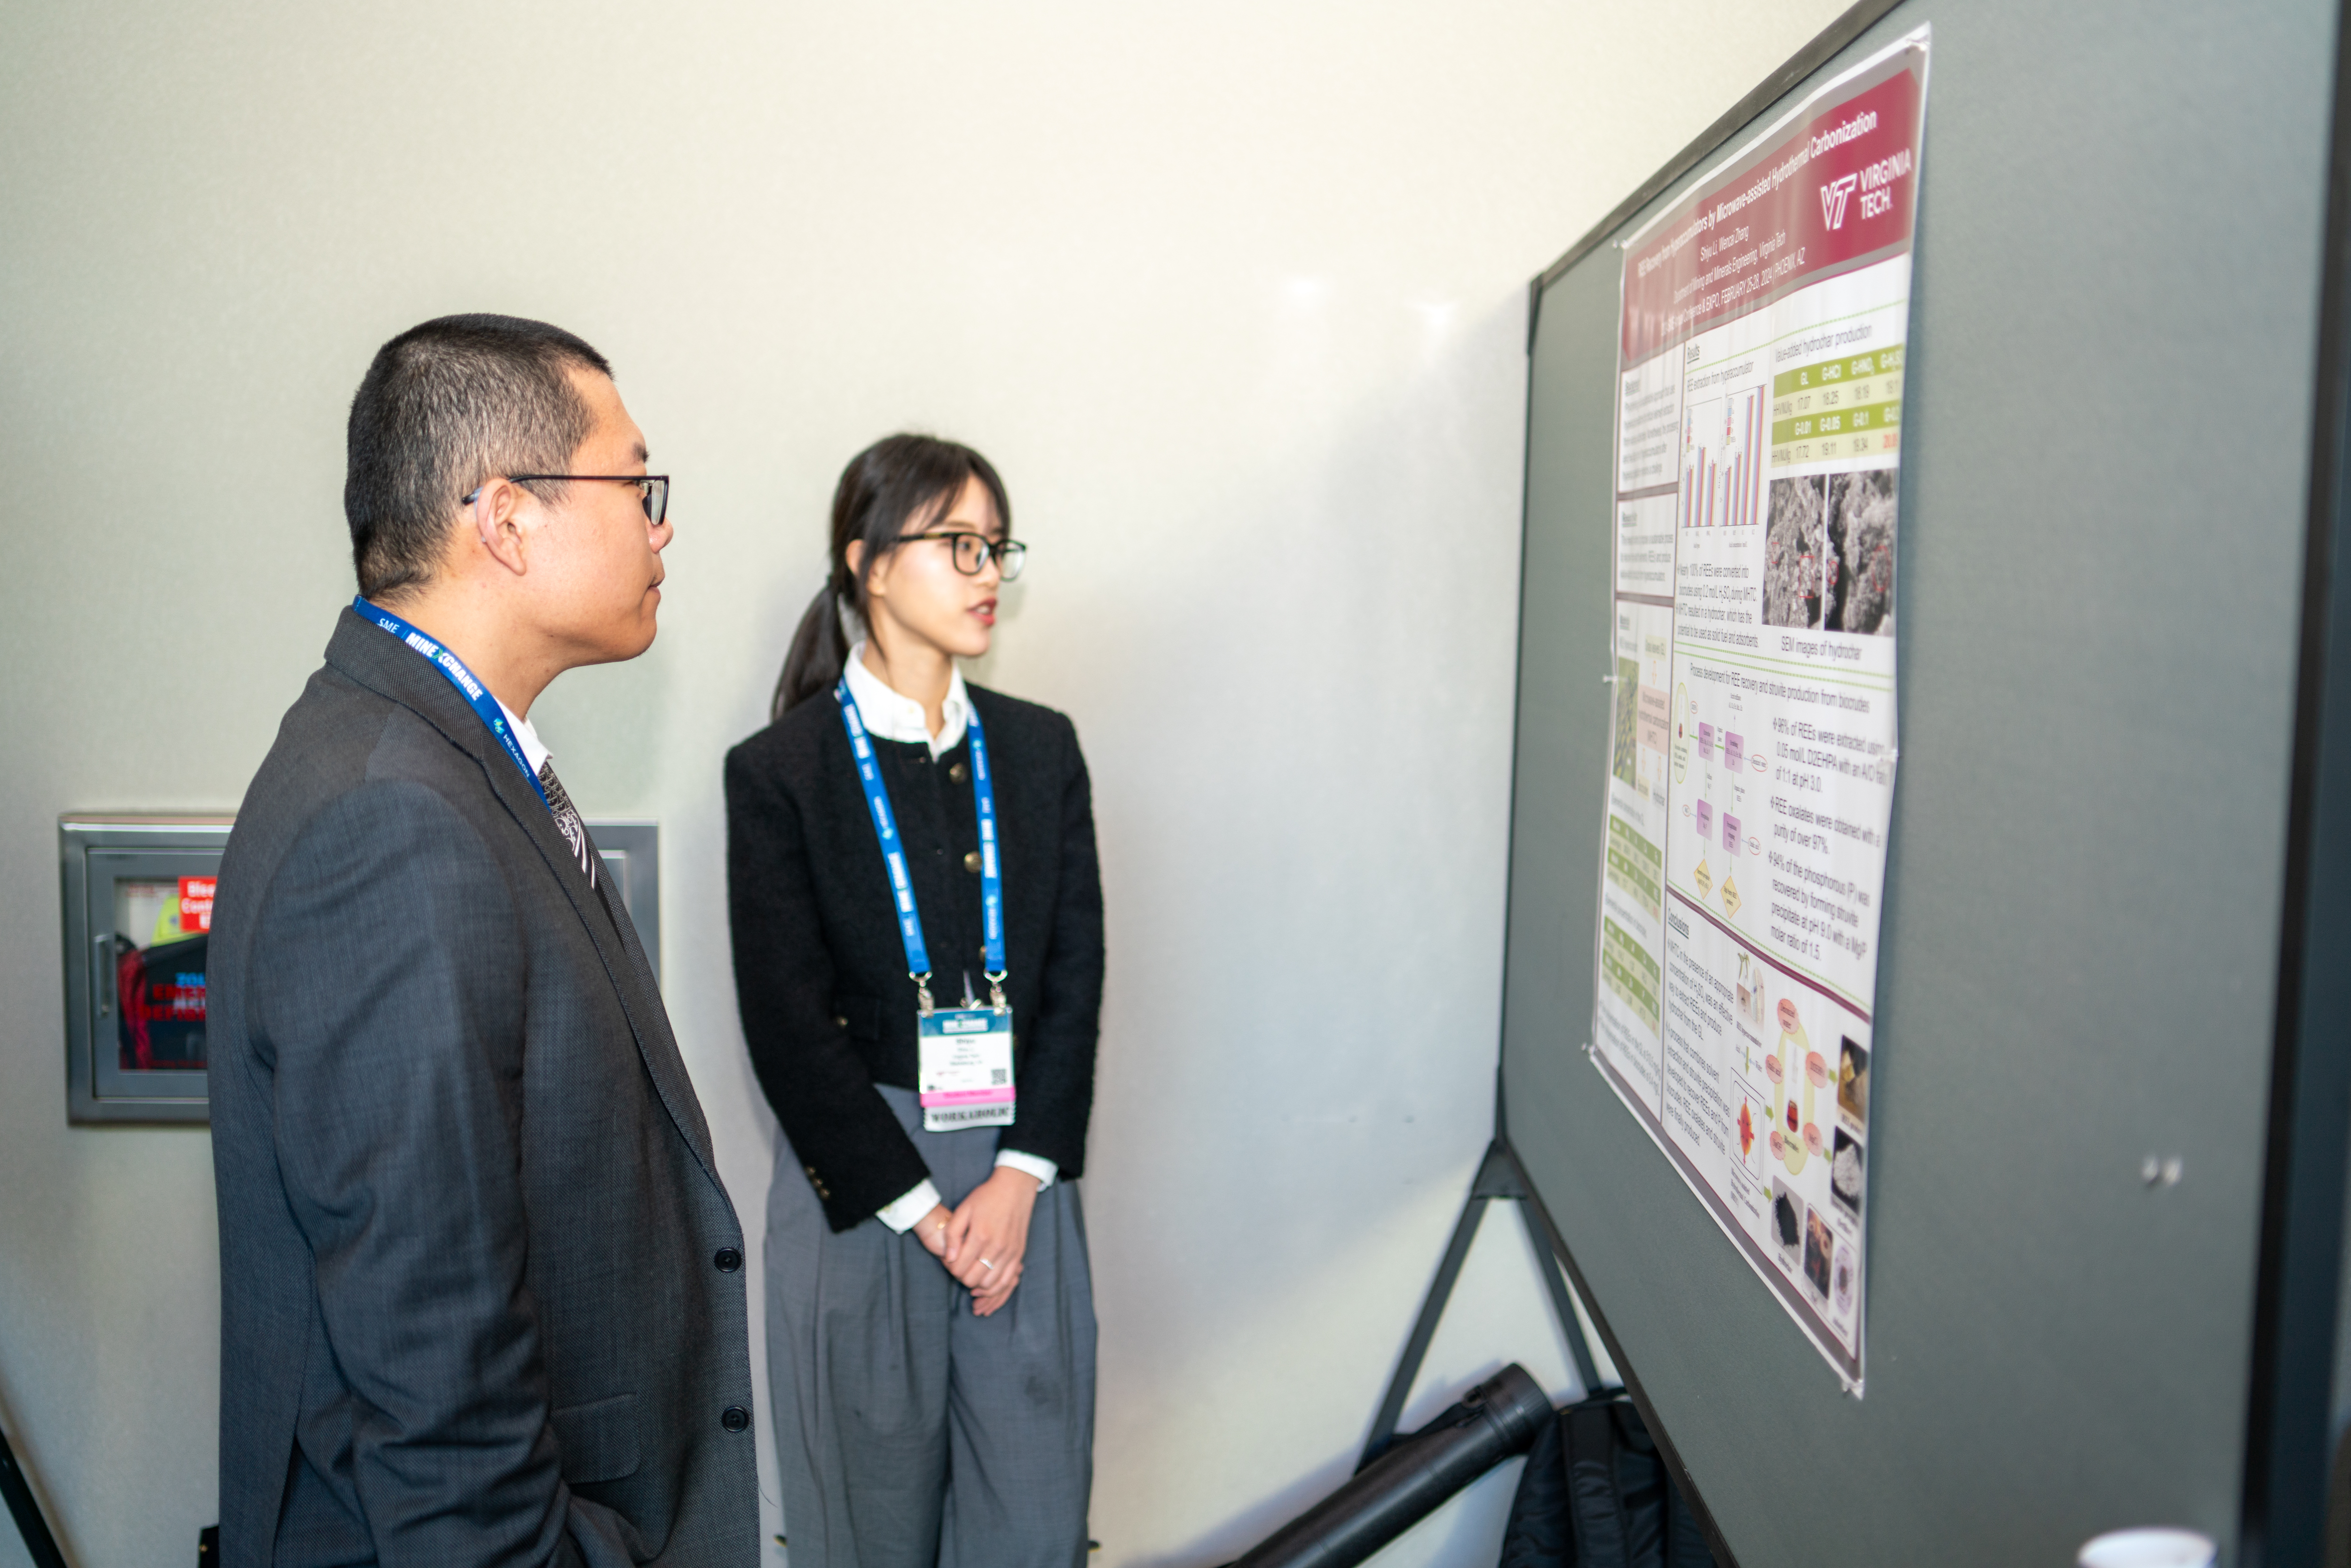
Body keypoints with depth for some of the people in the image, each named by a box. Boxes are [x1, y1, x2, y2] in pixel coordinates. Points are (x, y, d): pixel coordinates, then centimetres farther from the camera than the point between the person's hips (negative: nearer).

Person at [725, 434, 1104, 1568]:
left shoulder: (1040, 751, 6)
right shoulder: (779, 772, -6)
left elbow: (1074, 978, 3)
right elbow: (789, 1024, -8)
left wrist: (1019, 1181, -7)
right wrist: (924, 1212, -10)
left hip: (1023, 1185, 3)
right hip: (860, 1191, -3)